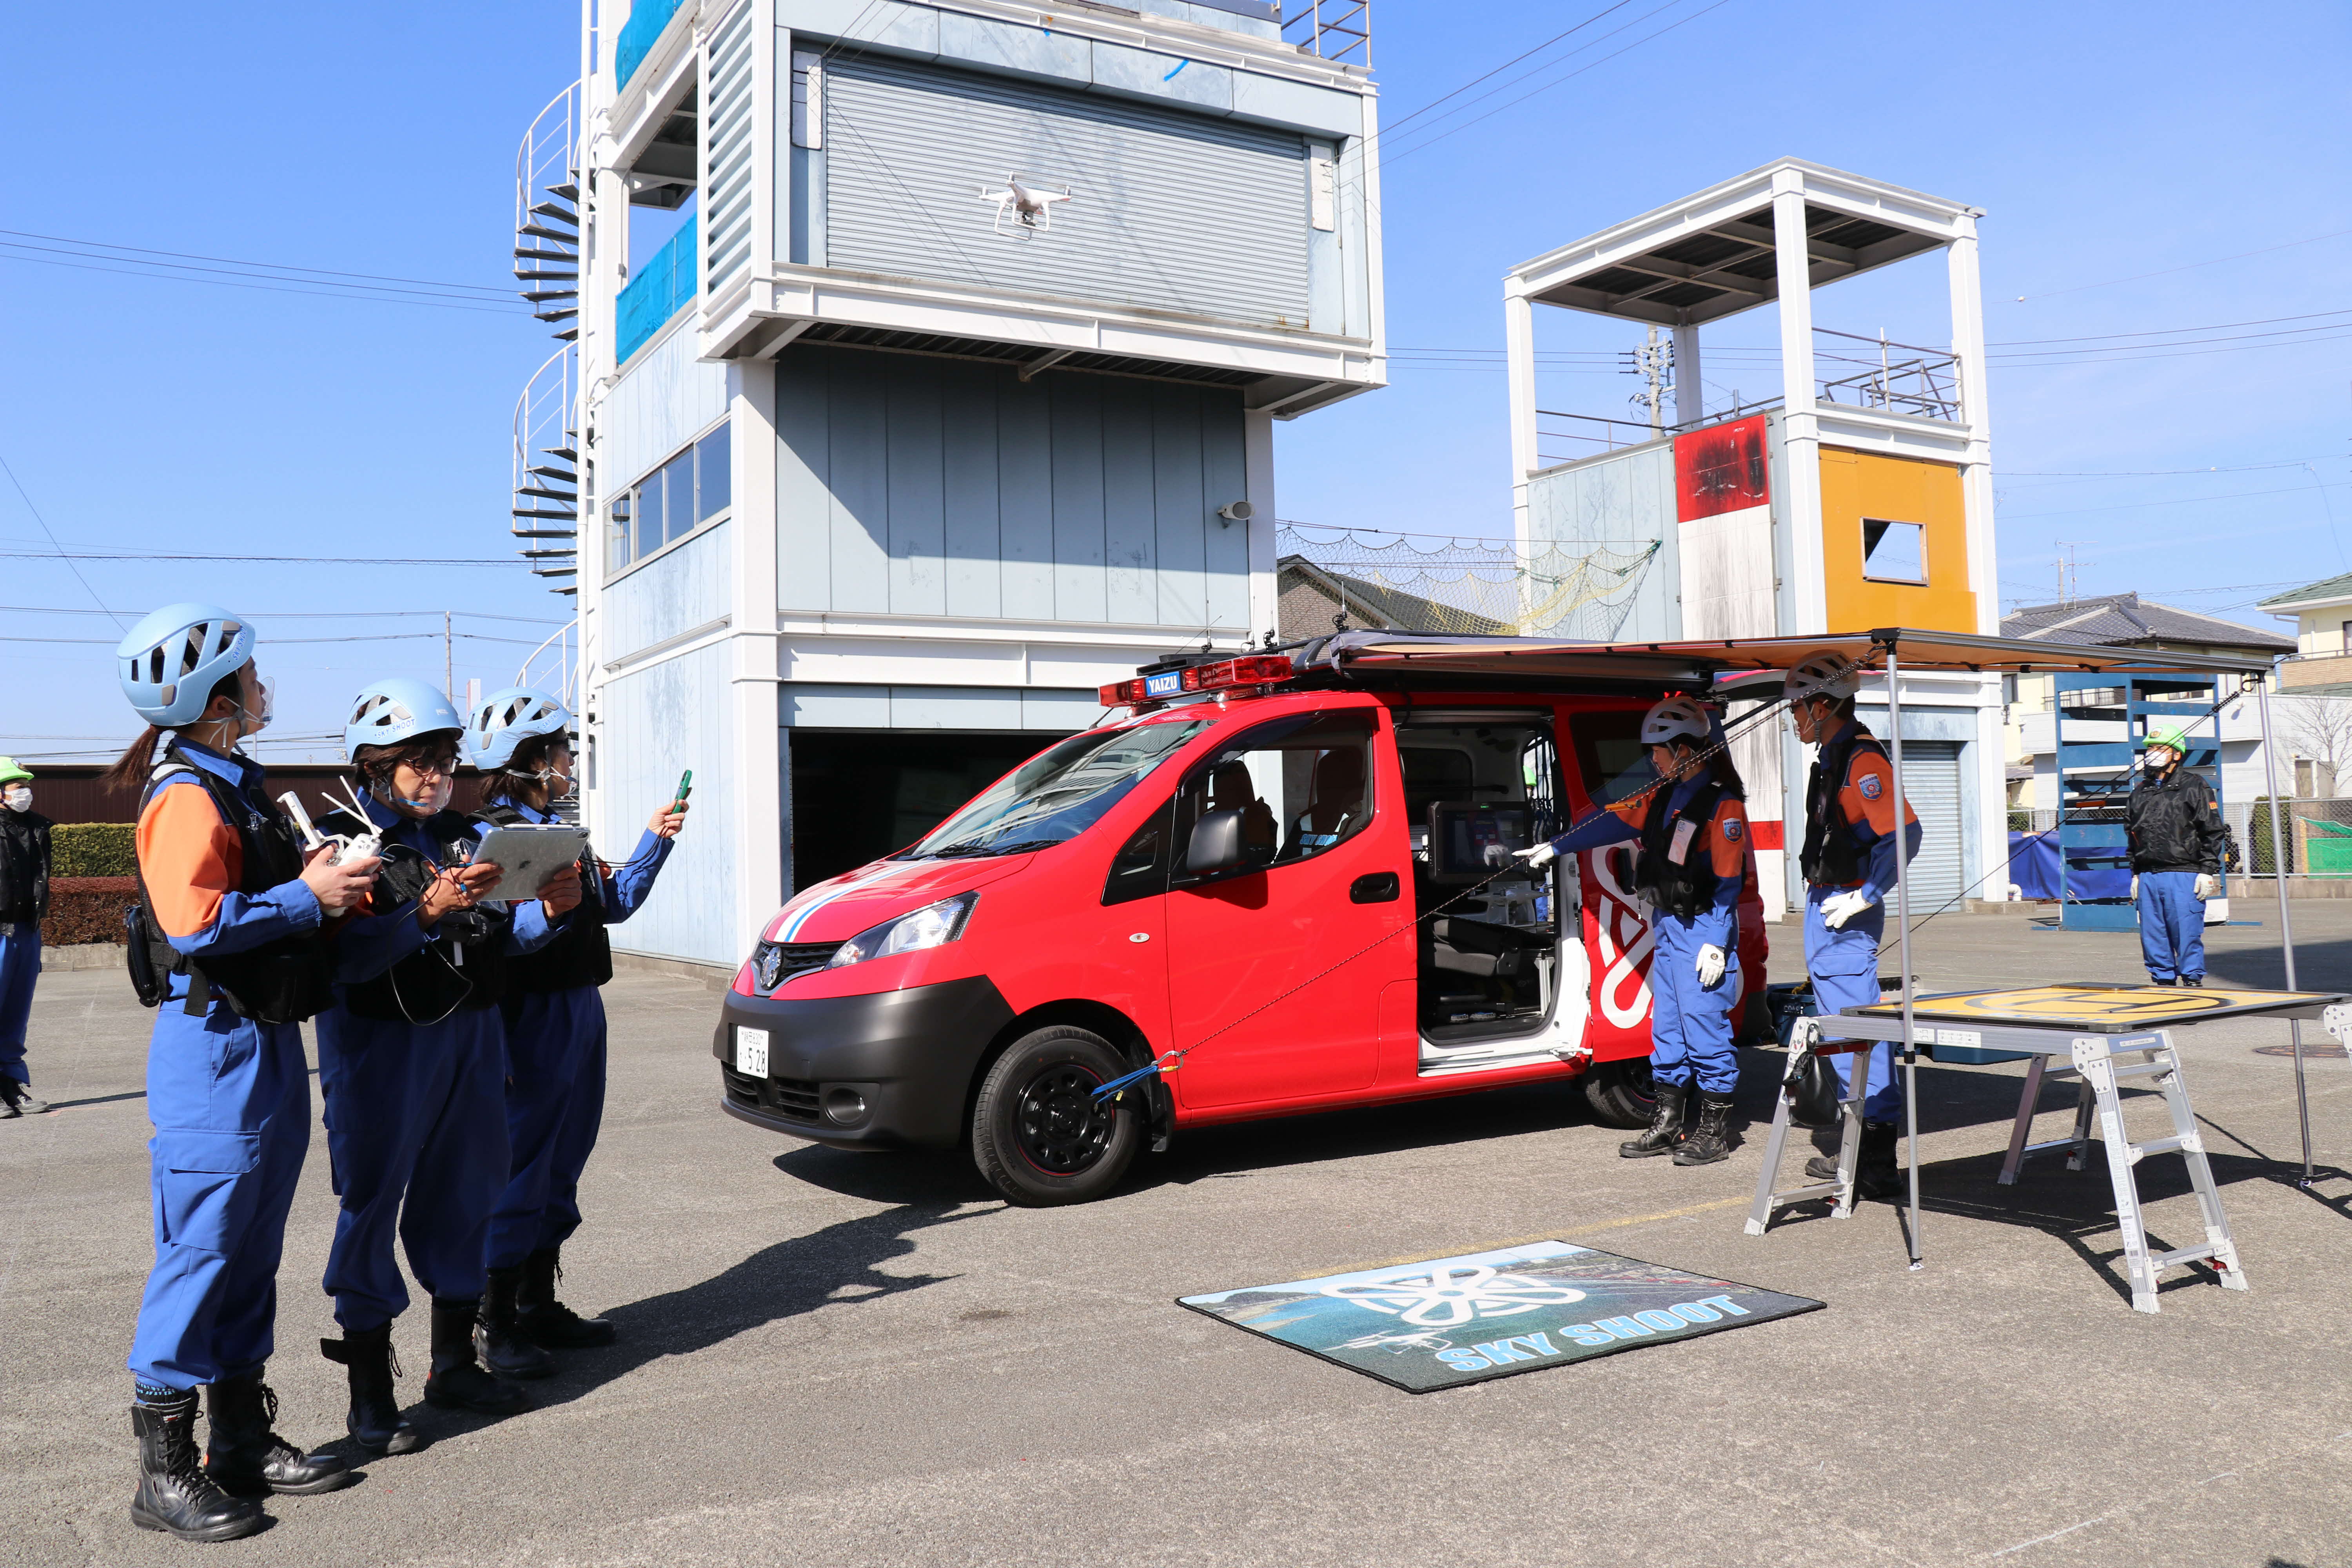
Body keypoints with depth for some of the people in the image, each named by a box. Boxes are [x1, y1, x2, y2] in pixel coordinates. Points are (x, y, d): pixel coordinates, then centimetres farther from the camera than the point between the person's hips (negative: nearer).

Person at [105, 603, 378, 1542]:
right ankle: (164, 1472, 10)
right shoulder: (185, 796, -15)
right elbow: (194, 923, -25)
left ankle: (244, 1442, 26)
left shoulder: (234, 787, 16)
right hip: (216, 1051, -10)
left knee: (250, 1254, 15)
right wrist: (307, 895, -17)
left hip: (268, 1047, 10)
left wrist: (325, 882, 9)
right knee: (199, 1255, -2)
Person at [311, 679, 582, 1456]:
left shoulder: (468, 836, 12)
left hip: (471, 1036, 6)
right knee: (372, 1202, -1)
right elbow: (347, 956, -19)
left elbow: (502, 934, 12)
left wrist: (548, 909, -7)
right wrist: (428, 912, -31)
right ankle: (370, 1391, 9)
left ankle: (454, 1361, 27)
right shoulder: (343, 838, -7)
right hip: (383, 1045, -6)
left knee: (464, 1194, 13)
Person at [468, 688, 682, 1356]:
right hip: (535, 1018, -10)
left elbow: (614, 901, 21)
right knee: (519, 1170, -3)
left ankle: (540, 1306, 27)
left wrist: (654, 841, 15)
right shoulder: (493, 835, -13)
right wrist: (548, 910, -33)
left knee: (560, 1167, 16)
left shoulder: (556, 831, 17)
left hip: (580, 1008, 10)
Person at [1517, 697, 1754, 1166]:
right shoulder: (1667, 795, 12)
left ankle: (1715, 1133, 5)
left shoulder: (1722, 802, -14)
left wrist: (1717, 943, -18)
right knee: (1667, 1029, 12)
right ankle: (1667, 1126, 21)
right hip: (1668, 928, 9)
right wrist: (1555, 847, 20)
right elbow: (1616, 821, 19)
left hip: (1703, 930, -9)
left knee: (1705, 1027, -5)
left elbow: (1729, 880, -15)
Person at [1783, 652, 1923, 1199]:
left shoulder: (1862, 759, -16)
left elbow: (1905, 833, -26)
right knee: (1841, 1026, 16)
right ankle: (1857, 1146, 26)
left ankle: (1876, 1164, -5)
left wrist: (1865, 897, -21)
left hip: (1846, 914, -11)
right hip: (1824, 908, 11)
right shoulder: (1831, 758, 15)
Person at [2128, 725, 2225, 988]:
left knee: (2187, 933, -5)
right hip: (2148, 876, 5)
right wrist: (2136, 874, 18)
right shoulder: (2140, 791, 18)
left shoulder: (2195, 786, 2)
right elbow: (2132, 836, 22)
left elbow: (2212, 832, -1)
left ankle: (2193, 980, 4)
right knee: (2152, 935, 6)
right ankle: (2162, 980, 15)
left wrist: (2209, 871, -8)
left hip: (2184, 875, -5)